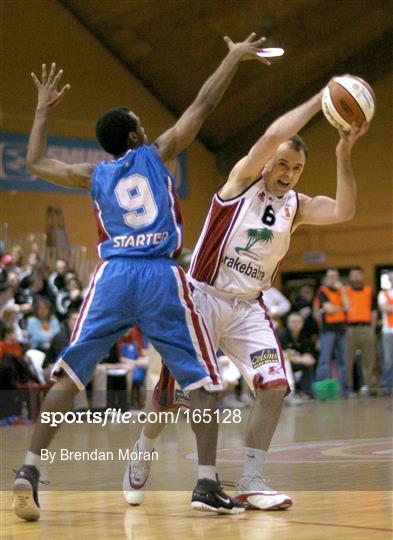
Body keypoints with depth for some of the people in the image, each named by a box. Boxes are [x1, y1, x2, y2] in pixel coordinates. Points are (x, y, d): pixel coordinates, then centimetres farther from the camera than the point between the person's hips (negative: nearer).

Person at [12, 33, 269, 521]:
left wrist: (44, 108, 39)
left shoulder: (94, 175, 17)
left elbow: (35, 163, 30)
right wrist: (234, 58, 20)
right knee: (202, 380, 5)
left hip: (113, 276, 2)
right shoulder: (157, 153, 10)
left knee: (67, 375, 6)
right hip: (161, 279, -2)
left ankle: (29, 471, -5)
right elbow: (203, 104, 10)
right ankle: (207, 485, -4)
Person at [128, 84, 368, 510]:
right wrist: (320, 100, -24)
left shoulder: (297, 206, 6)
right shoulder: (243, 180, -8)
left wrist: (343, 155, -20)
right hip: (203, 297, -5)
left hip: (248, 307, 5)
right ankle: (140, 462, 25)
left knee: (275, 385, -12)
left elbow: (343, 211, -12)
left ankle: (251, 482, -4)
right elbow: (273, 136, -25)